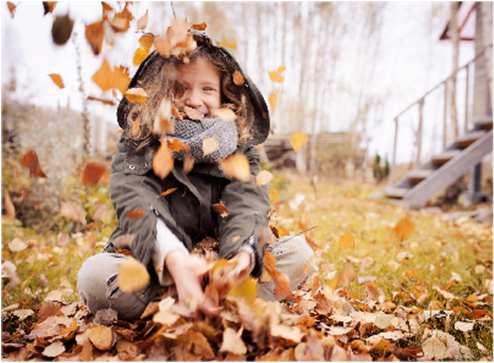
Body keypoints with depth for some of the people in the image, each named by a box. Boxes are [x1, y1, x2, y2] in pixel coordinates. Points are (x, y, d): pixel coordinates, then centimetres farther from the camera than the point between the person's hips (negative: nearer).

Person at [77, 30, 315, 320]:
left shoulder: (238, 147, 0)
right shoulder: (137, 146, -5)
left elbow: (246, 204, -16)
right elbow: (138, 206, -24)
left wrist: (244, 254, -41)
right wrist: (174, 258, -47)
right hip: (153, 269, -1)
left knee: (298, 253, -18)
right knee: (94, 275, -31)